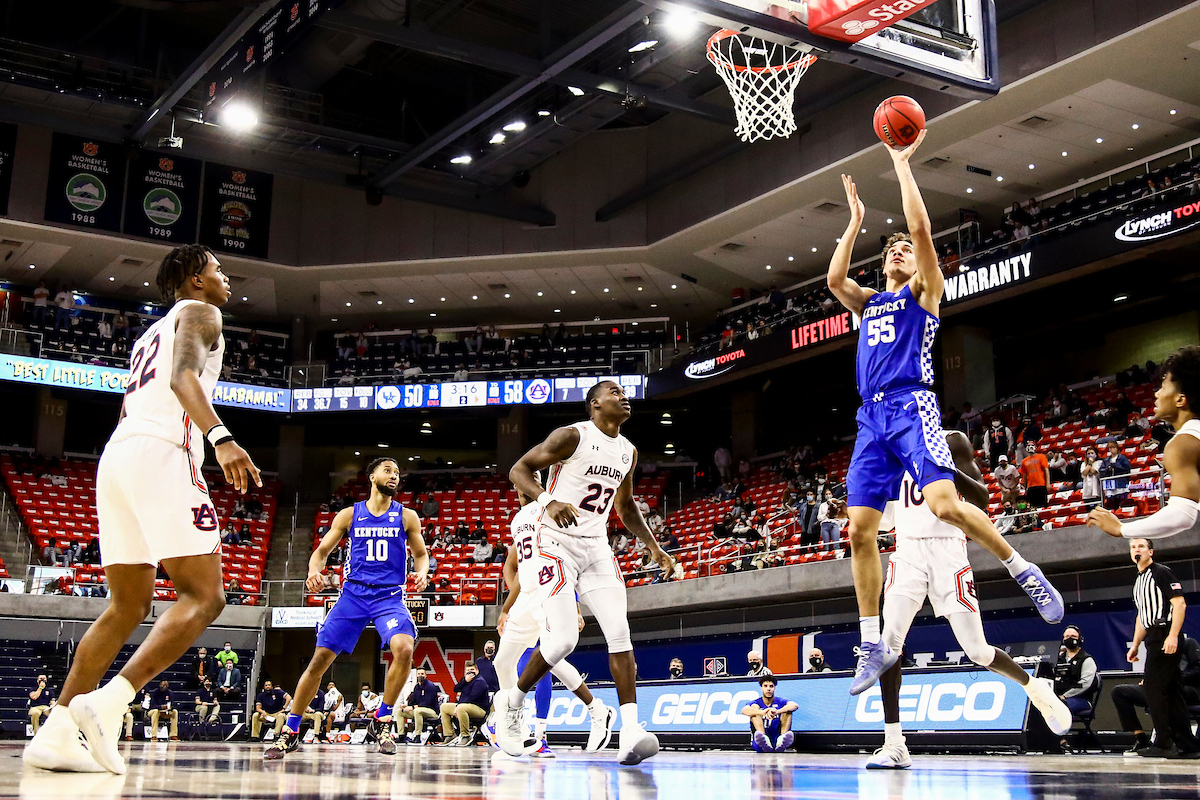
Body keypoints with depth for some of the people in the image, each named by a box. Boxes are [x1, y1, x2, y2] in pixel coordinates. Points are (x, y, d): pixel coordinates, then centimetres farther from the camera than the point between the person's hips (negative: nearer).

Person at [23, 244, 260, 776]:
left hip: (116, 455, 9)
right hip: (161, 454, -9)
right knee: (204, 596, -11)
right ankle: (106, 705, -26)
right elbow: (182, 375, -14)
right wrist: (220, 436, -29)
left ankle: (55, 734, 4)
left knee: (129, 605, 12)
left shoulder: (151, 335, 34)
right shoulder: (199, 312, 7)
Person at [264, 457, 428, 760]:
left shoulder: (407, 516, 6)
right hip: (353, 594, 1)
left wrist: (421, 573, -10)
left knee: (404, 649, -27)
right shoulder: (349, 515, 7)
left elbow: (421, 554, 12)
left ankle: (383, 719, -6)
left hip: (389, 596, -1)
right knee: (320, 658, -4)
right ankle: (290, 731, 11)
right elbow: (322, 550, 10)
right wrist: (314, 570, -12)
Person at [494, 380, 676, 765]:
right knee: (564, 637, -15)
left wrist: (653, 547, 15)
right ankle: (511, 702, 11)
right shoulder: (573, 436, -9)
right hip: (555, 543, -6)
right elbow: (518, 470, -11)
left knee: (620, 632, -10)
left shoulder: (628, 452, 12)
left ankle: (630, 733, -15)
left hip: (596, 546, 7)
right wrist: (548, 501, -29)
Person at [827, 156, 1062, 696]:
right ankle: (872, 647, 3)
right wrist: (856, 219, 19)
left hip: (912, 408, -5)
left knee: (945, 505, -27)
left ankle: (1024, 572, -5)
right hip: (871, 418, 5)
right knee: (860, 531, -3)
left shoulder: (924, 289, 12)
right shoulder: (868, 301, 27)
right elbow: (835, 278, 10)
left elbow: (921, 229, 0)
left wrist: (902, 165, 4)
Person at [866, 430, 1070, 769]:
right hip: (907, 552, 4)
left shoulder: (951, 441, 1)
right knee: (889, 640, -16)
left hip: (947, 552, -4)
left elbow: (981, 499, -11)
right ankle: (894, 745, -13)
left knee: (977, 651, -1)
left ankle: (1034, 687, 31)